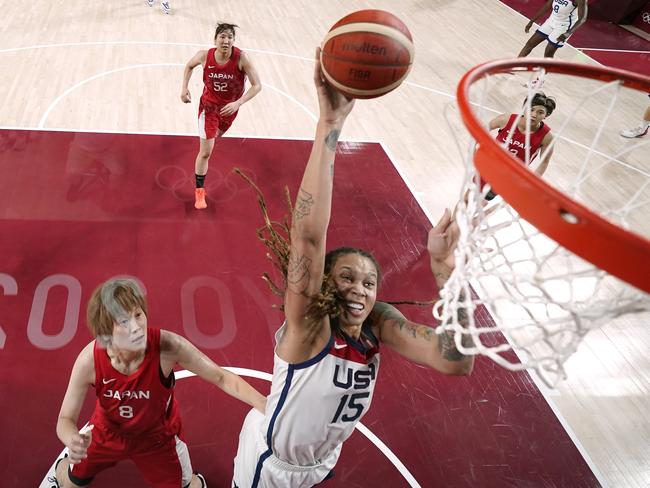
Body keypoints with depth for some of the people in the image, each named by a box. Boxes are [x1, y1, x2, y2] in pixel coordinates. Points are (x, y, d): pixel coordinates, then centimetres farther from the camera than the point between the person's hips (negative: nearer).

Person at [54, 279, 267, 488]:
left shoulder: (167, 346, -38)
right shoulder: (89, 360, -32)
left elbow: (221, 377, -28)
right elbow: (65, 419, -19)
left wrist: (264, 405, -43)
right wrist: (73, 441, -43)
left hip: (158, 436, -1)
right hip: (107, 432, 1)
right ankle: (61, 469, 60)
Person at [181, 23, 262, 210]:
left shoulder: (241, 58, -27)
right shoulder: (205, 56, -22)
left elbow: (257, 85, -25)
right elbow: (189, 66, 2)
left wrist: (237, 103, -35)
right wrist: (184, 88, -9)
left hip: (229, 107, 2)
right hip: (209, 104, -1)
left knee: (216, 135, 30)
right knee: (206, 151, -7)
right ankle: (199, 191, 7)